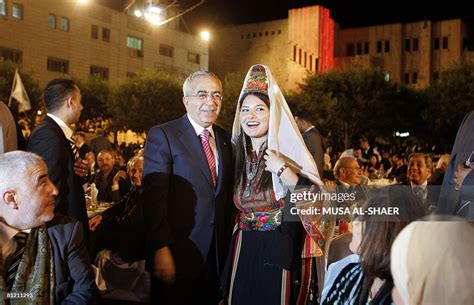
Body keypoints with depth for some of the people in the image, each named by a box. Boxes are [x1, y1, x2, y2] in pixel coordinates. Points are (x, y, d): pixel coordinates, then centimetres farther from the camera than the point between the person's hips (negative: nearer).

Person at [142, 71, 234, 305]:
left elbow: (227, 196, 12)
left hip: (218, 254, 5)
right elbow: (154, 196, -14)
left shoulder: (226, 139, 9)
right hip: (179, 253, -5)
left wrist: (227, 246, 9)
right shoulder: (162, 135, -8)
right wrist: (160, 249, -19)